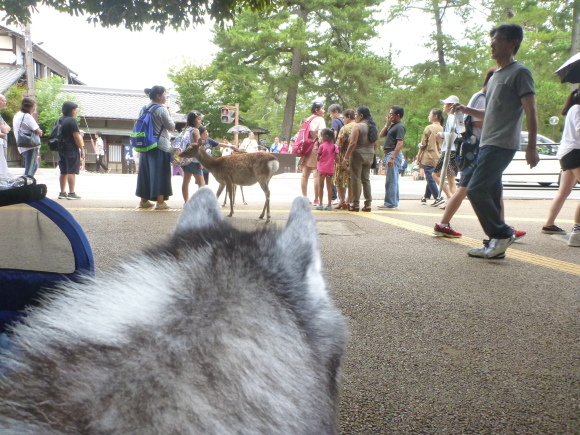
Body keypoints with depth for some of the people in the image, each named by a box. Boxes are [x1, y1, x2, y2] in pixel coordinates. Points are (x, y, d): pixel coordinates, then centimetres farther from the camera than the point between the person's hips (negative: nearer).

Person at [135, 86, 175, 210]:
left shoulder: (143, 109, 10)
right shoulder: (162, 109, -11)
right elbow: (171, 127, -9)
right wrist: (169, 115, 5)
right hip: (160, 146, -7)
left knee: (146, 172, 12)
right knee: (160, 173, -2)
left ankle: (144, 200, 17)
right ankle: (160, 202, -1)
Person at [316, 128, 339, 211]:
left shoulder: (321, 146, -7)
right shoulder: (334, 146, 1)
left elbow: (317, 158, -6)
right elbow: (336, 158, -2)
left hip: (322, 168, -3)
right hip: (330, 169, 3)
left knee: (320, 186, 6)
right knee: (329, 186, 8)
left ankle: (320, 204, 4)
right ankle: (329, 205, 8)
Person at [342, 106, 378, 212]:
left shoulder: (357, 126, -11)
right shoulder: (373, 127, 12)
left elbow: (353, 143, -18)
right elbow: (375, 144, 14)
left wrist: (346, 157, -15)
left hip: (358, 154, -7)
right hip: (369, 155, 7)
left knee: (356, 179, -1)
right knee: (366, 179, 11)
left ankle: (355, 204, 1)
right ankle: (368, 204, 9)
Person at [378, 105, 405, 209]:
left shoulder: (399, 127, -12)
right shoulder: (392, 126, 17)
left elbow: (400, 143, -21)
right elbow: (381, 135, 18)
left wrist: (392, 157, -27)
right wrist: (387, 124, 9)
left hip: (394, 154, -10)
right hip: (389, 154, 10)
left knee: (391, 180, -8)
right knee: (393, 180, 13)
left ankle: (389, 203, -6)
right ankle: (394, 202, 20)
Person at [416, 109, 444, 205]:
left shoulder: (429, 128, -8)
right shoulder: (442, 129, 8)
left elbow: (423, 145, -7)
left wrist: (418, 158, 0)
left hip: (428, 158, -6)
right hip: (438, 158, 6)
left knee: (430, 179, -3)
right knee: (431, 179, 14)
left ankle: (438, 198, -11)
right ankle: (425, 197, 23)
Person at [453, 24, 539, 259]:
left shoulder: (519, 72, -5)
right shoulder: (495, 76, 21)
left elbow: (531, 112, -10)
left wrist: (531, 147, -15)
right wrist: (466, 110, 13)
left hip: (502, 144, -9)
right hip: (488, 143, 9)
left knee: (476, 189, -16)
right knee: (490, 194, 7)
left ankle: (502, 233, -4)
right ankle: (495, 243, 12)